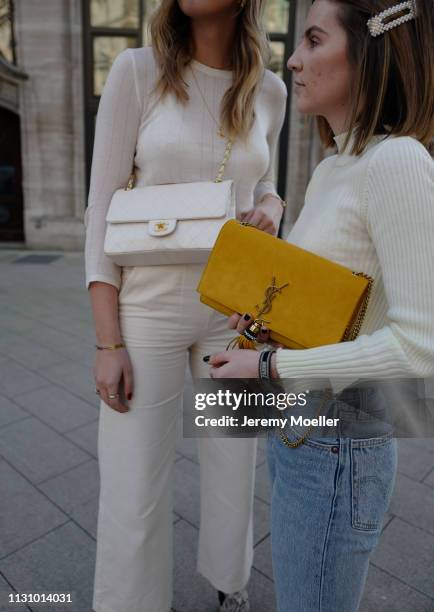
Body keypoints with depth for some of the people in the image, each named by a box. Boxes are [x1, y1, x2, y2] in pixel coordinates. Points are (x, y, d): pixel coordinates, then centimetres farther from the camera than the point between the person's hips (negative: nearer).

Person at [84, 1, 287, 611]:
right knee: (133, 494, 4)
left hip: (236, 309, 4)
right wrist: (108, 341, -12)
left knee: (234, 467, 18)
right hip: (148, 307, -3)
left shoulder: (270, 90, 6)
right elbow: (103, 208, -7)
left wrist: (270, 205, -5)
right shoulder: (137, 70, -4)